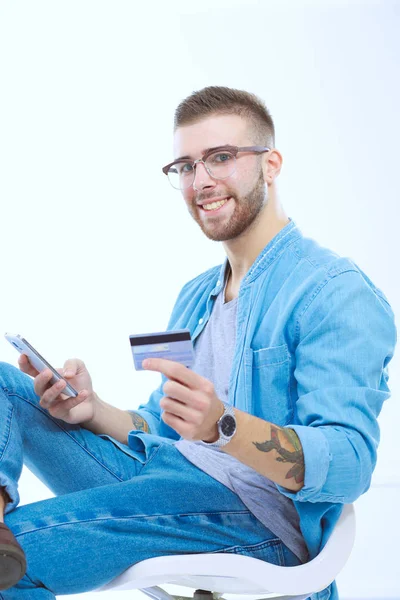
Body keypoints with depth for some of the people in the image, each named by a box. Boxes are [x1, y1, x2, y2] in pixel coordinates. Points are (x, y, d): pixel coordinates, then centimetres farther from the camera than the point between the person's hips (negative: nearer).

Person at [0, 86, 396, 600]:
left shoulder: (335, 292, -7)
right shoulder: (194, 296, 21)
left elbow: (349, 464, -19)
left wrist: (223, 428, -36)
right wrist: (94, 411, -1)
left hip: (261, 516, -8)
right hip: (161, 482, 8)